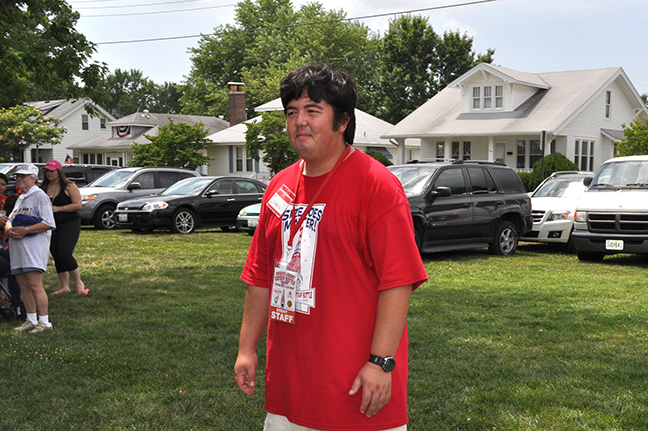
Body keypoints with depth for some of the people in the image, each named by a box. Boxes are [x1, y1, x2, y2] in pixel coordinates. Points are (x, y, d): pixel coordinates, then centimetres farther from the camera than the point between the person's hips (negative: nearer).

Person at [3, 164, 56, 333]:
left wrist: (25, 230, -18)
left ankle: (44, 322, -8)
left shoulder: (40, 196, -4)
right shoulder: (20, 198, 24)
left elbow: (48, 223, -12)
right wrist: (8, 229, 0)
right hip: (17, 245, 9)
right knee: (23, 286, 8)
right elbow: (10, 220, 24)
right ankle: (31, 320, 16)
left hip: (34, 244, -8)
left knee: (35, 286, -12)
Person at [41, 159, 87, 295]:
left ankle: (79, 283, 0)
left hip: (69, 224, -6)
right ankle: (65, 287, 17)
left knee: (64, 254, -16)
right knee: (57, 257, 7)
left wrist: (58, 208, -17)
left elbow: (78, 205, -11)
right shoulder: (44, 188, 10)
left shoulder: (69, 186, -5)